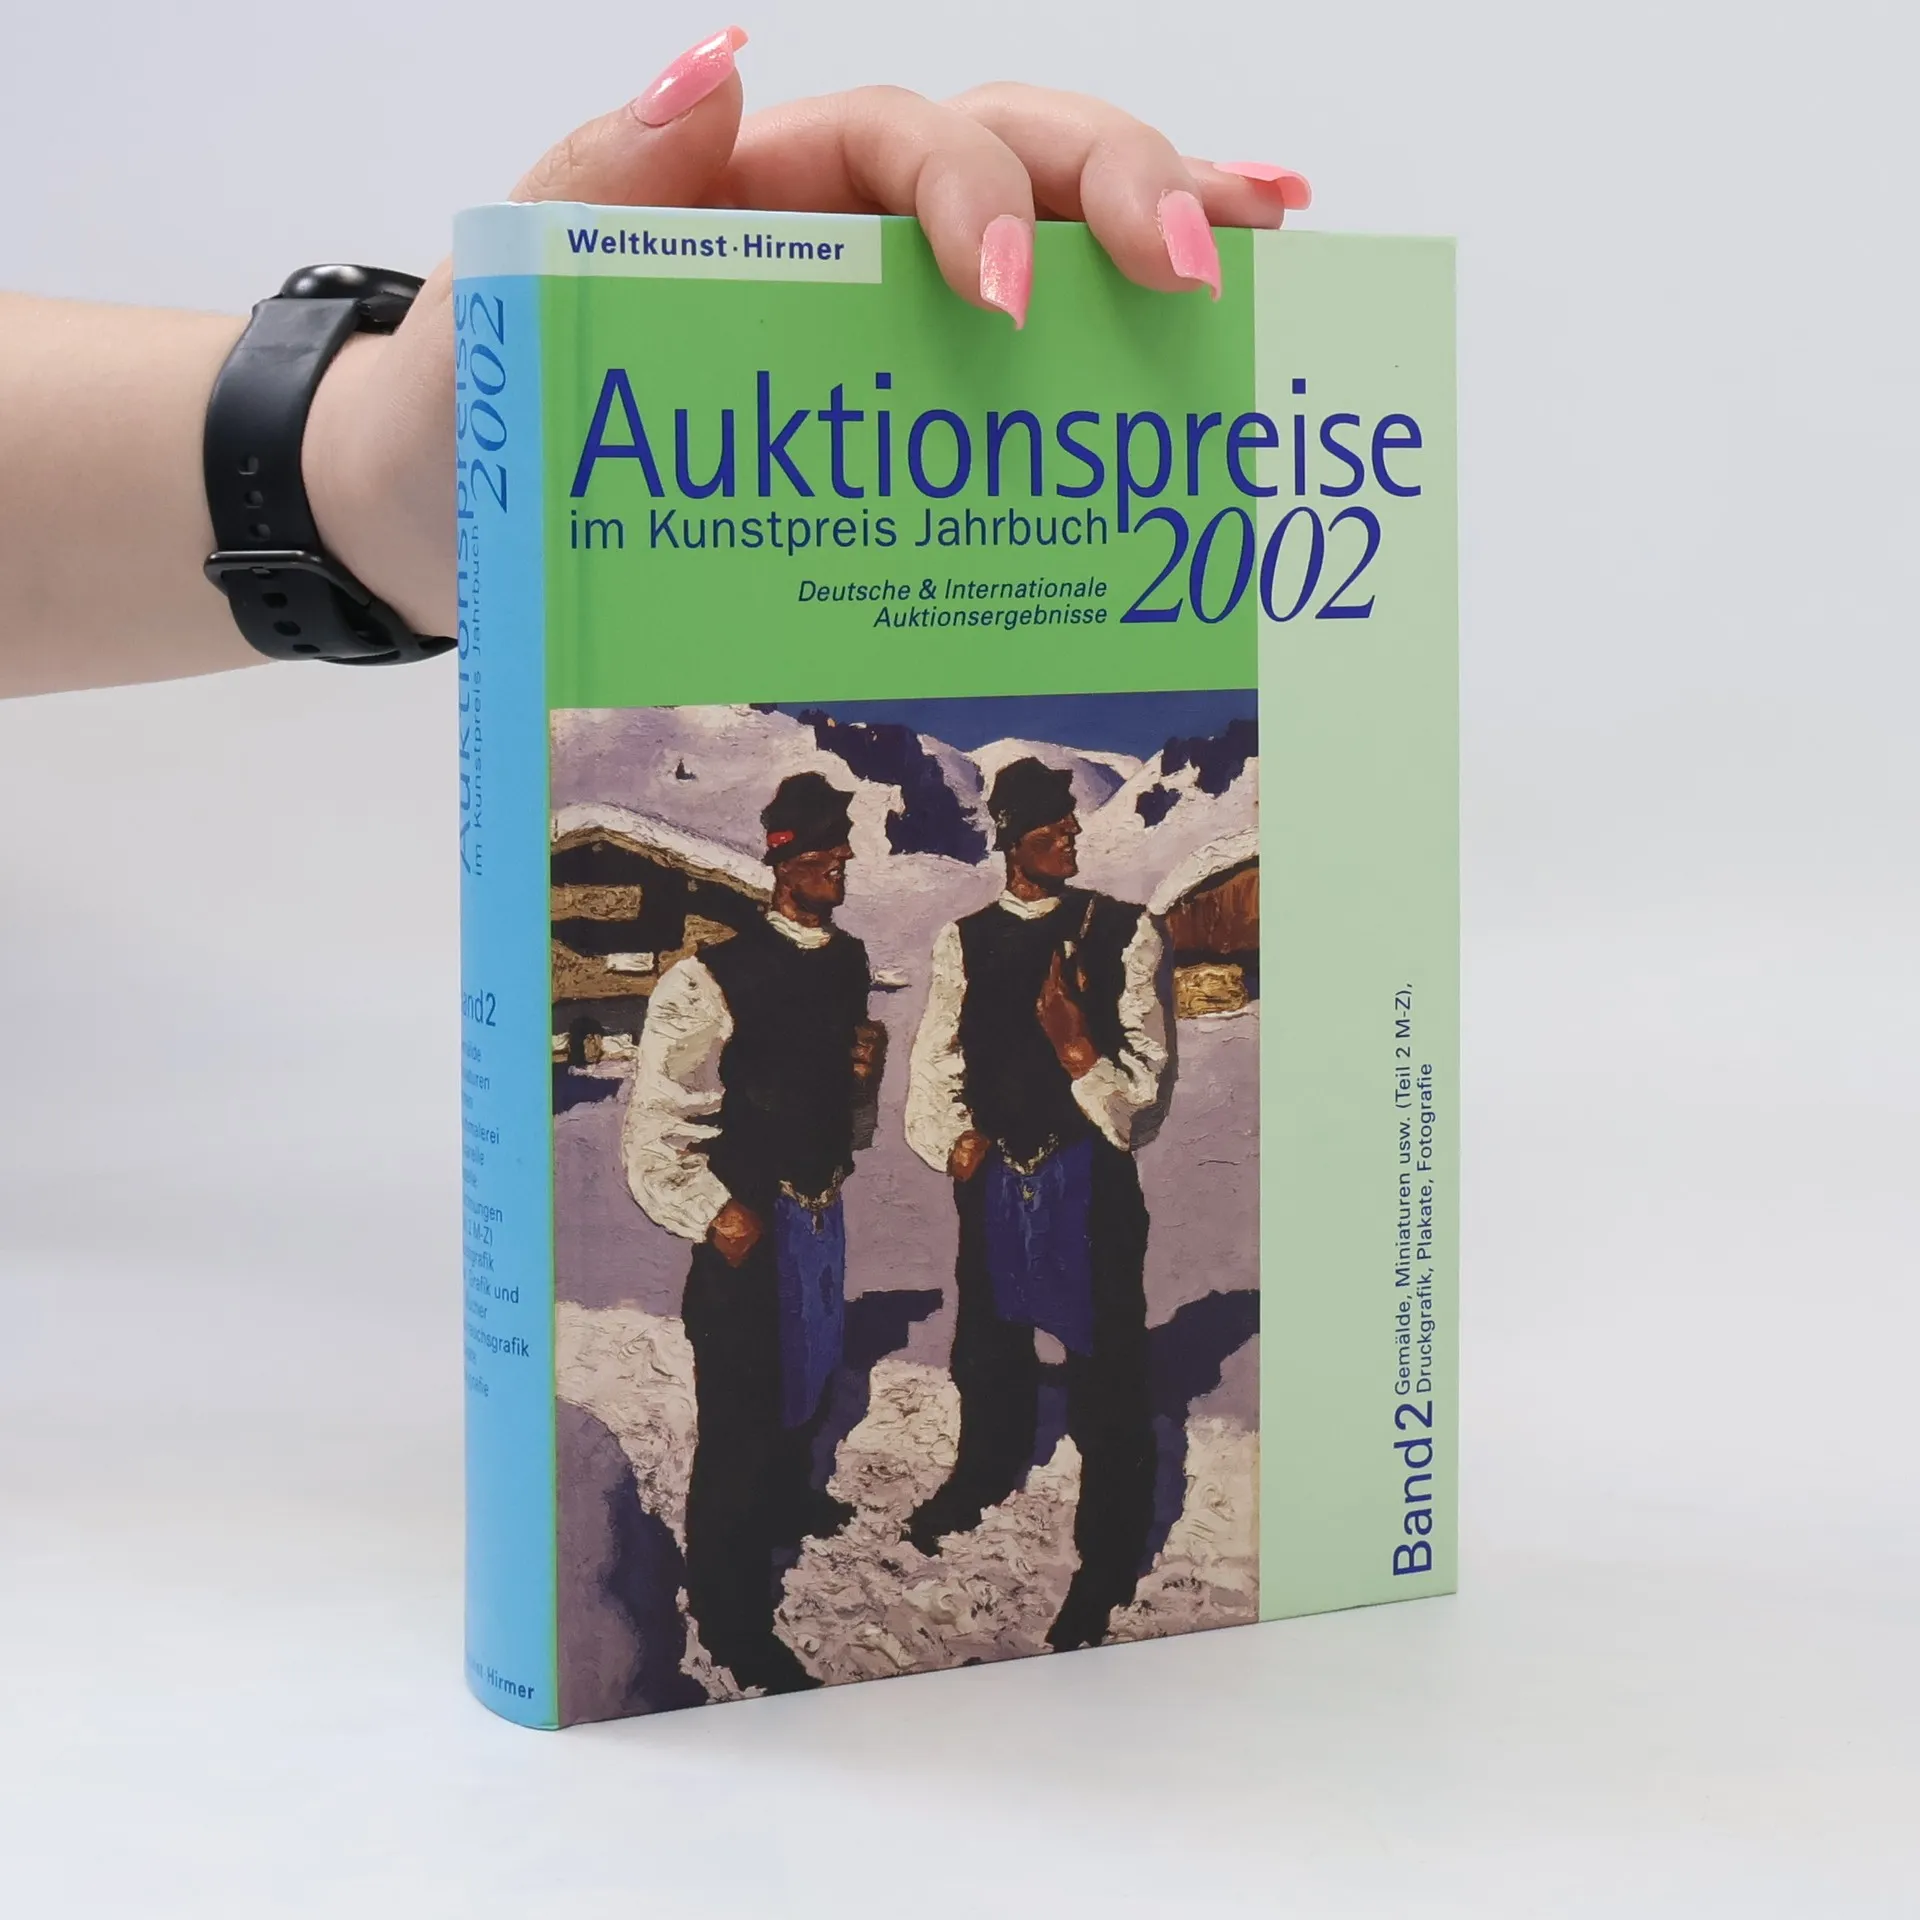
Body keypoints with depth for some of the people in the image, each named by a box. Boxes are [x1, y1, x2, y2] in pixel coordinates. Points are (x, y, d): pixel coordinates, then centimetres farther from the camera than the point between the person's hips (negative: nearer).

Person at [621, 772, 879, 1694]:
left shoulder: (849, 961, 4)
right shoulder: (712, 980, -19)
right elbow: (655, 1127, -18)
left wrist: (863, 1073, -3)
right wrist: (717, 1213, -19)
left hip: (822, 1203, 8)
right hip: (750, 1222, -7)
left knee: (809, 1365, 26)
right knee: (741, 1402, -1)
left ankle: (785, 1497, 54)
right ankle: (729, 1611, 12)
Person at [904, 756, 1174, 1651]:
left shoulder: (1124, 933, -6)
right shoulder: (965, 940, 3)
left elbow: (1148, 1079, -9)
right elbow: (933, 1061, 6)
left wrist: (1079, 1050, -25)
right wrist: (953, 1139, -8)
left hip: (1089, 1174, -3)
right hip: (994, 1175, 3)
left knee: (1104, 1360, -1)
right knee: (991, 1335, 21)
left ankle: (1107, 1560, 10)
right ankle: (986, 1471, 49)